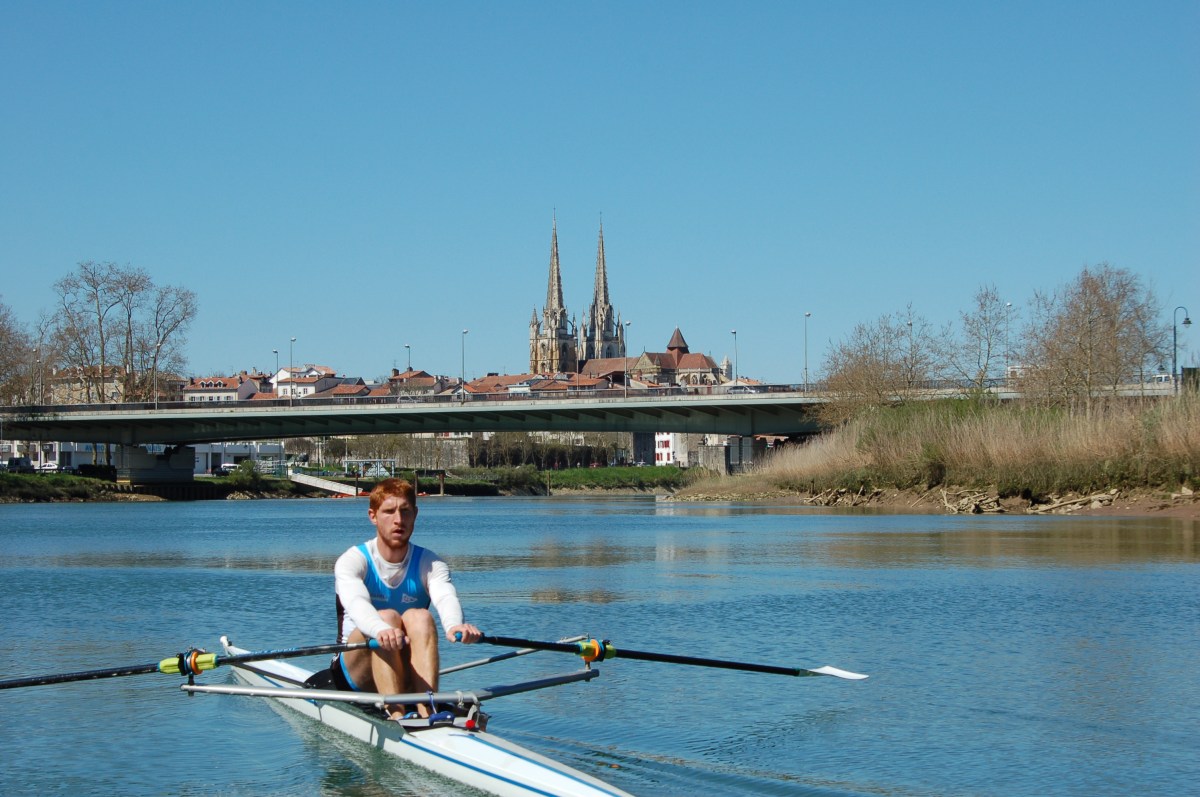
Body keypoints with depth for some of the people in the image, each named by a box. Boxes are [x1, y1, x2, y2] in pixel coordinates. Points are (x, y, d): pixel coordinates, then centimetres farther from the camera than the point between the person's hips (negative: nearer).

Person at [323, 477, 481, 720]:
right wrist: (380, 630, -54)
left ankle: (426, 710, -43)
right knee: (386, 617, -30)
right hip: (355, 672, -2)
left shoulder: (430, 564, 0)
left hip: (407, 676, 2)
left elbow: (446, 597, -23)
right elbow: (355, 602, -30)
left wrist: (454, 625, -49)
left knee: (419, 617, -27)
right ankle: (395, 714, -44)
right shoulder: (352, 561, -7)